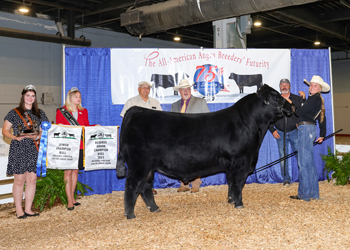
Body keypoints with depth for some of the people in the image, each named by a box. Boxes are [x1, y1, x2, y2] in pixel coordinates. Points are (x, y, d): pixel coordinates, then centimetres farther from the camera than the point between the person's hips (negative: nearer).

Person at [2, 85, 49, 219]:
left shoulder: (40, 113, 12)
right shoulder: (14, 113, 3)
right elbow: (5, 130, 3)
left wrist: (38, 136, -8)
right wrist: (16, 137, -14)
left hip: (34, 150, 3)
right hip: (18, 150, -3)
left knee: (32, 179, 3)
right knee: (19, 179, -2)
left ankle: (28, 209, 13)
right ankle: (19, 210, 9)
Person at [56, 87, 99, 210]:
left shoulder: (84, 111, 14)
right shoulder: (61, 111, 2)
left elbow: (87, 127, 13)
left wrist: (95, 126, -4)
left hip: (80, 145, 4)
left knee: (76, 170, 10)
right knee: (68, 171, -4)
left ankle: (72, 196, 22)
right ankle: (70, 201, 1)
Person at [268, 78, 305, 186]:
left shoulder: (297, 99, 4)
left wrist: (303, 99, -17)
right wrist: (272, 130, 1)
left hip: (294, 132, -1)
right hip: (280, 133, 1)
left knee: (300, 155, -3)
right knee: (283, 157, 3)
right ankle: (286, 179, 14)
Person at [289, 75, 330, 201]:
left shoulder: (315, 99, -10)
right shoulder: (317, 100, 20)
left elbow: (301, 112, -16)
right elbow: (322, 118, 26)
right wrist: (322, 135, 33)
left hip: (306, 128, -10)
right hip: (306, 129, 10)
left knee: (304, 162, -7)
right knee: (309, 162, 13)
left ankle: (304, 194, -2)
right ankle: (314, 193, 20)